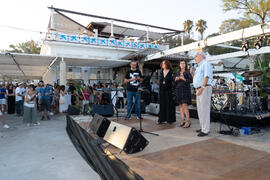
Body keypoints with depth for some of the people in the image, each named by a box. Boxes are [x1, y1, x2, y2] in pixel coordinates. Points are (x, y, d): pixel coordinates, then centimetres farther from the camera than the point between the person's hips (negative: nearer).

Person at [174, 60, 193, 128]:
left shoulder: (187, 72, 0)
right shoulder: (177, 73, 16)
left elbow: (191, 80, -8)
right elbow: (175, 82, 18)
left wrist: (184, 79, -19)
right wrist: (176, 79, -3)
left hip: (185, 90, -5)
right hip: (178, 90, 5)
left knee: (184, 105, -12)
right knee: (180, 105, 5)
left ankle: (188, 121, -5)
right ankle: (182, 120, 9)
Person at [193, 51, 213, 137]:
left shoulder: (206, 64, -6)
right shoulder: (199, 66, 24)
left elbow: (207, 76, -17)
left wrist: (202, 88, -23)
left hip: (204, 89, -10)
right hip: (199, 89, 10)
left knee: (204, 109, -9)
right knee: (200, 109, 12)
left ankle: (205, 130, -4)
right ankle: (203, 127, 21)